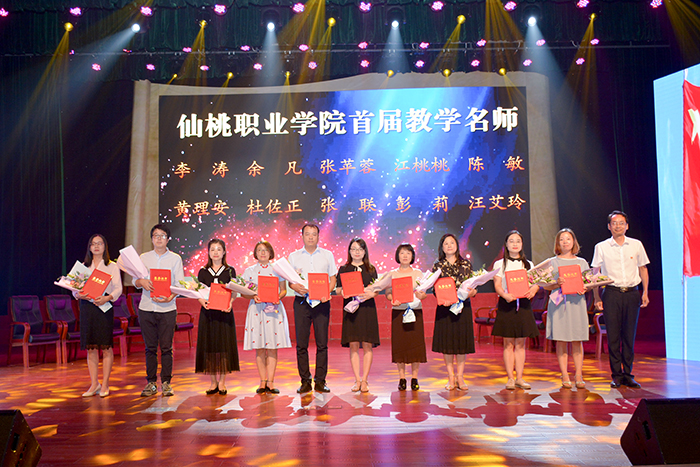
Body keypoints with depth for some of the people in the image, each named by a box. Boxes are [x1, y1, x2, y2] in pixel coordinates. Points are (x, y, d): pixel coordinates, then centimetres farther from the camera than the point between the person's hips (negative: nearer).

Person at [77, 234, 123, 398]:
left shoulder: (112, 266, 6)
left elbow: (118, 289, -2)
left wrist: (107, 298, -21)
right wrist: (78, 294, -10)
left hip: (105, 307, -3)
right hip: (87, 306, 3)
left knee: (106, 346, -2)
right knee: (90, 347, 4)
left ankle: (105, 385, 5)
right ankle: (94, 384, 12)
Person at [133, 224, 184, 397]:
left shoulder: (175, 258, 5)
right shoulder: (143, 257, 12)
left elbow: (180, 283, 1)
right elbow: (135, 281, 10)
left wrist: (170, 298, -17)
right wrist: (142, 282, -13)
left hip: (167, 308, -2)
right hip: (146, 308, 2)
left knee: (166, 347, -1)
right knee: (150, 347, 6)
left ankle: (166, 382, 8)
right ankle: (151, 383, 14)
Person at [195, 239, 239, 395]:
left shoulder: (230, 271, 5)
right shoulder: (203, 272, 8)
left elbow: (233, 292, 3)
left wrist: (230, 303, -17)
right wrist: (203, 302, -14)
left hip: (224, 312, -1)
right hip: (207, 312, 1)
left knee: (224, 345, -1)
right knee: (209, 346, 2)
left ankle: (222, 382, 8)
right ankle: (213, 382, 12)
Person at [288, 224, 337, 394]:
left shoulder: (327, 255, 10)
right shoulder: (294, 257, 10)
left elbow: (333, 278, 8)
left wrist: (326, 293, -10)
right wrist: (295, 287, -14)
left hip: (321, 302, 0)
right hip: (301, 302, 0)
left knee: (322, 343, -1)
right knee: (301, 344, 0)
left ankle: (320, 381, 7)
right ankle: (305, 381, 9)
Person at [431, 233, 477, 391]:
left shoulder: (466, 264, 6)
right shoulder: (438, 266, 4)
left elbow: (472, 285, 6)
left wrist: (472, 292, -15)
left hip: (463, 307, 1)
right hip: (445, 307, 0)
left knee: (462, 342, 4)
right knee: (446, 342, 2)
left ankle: (460, 377, 14)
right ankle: (451, 378, 12)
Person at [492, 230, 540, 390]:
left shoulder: (528, 264, 14)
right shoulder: (499, 264, 5)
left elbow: (536, 282, 7)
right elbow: (497, 284, -5)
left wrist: (533, 289, -16)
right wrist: (505, 295, -25)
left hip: (523, 304, 2)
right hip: (506, 304, -2)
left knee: (521, 343, 4)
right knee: (508, 343, 0)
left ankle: (519, 377, 10)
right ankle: (510, 378, 5)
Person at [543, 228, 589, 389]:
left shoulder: (582, 262, 12)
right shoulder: (552, 262, 6)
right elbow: (546, 286, 3)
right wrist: (557, 284, -17)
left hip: (577, 303, 2)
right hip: (559, 303, -1)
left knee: (577, 340, 1)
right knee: (561, 340, -1)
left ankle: (578, 375, 8)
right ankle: (564, 376, 6)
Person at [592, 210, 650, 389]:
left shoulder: (636, 245, 6)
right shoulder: (601, 247, 2)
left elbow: (643, 269, 14)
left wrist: (645, 292, 6)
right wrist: (597, 297, -1)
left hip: (632, 293, 1)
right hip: (612, 294, -1)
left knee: (630, 335, 4)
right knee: (613, 335, -1)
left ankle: (628, 374, 14)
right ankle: (617, 375, 9)